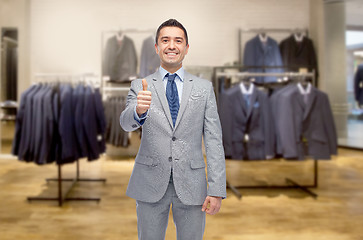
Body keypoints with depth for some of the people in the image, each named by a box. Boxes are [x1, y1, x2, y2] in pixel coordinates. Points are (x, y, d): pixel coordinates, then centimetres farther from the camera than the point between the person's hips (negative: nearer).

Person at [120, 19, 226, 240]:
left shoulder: (204, 88, 4)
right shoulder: (140, 87, 3)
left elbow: (213, 140, 0)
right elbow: (126, 123, -15)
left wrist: (217, 190, -7)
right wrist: (139, 110, -39)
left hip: (191, 186, 1)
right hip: (151, 184, 0)